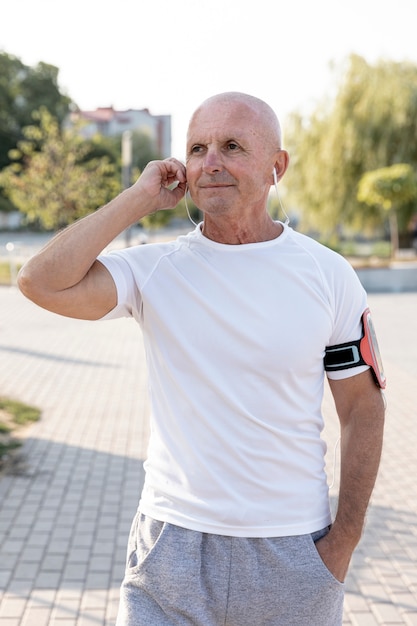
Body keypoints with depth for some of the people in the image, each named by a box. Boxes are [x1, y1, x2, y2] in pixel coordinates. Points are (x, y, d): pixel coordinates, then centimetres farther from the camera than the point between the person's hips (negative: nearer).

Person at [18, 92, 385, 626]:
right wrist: (140, 198, -14)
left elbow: (362, 410, 2)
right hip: (171, 547, 0)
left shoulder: (328, 275, -4)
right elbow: (41, 282, -20)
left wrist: (344, 541, -2)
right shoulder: (155, 270, -4)